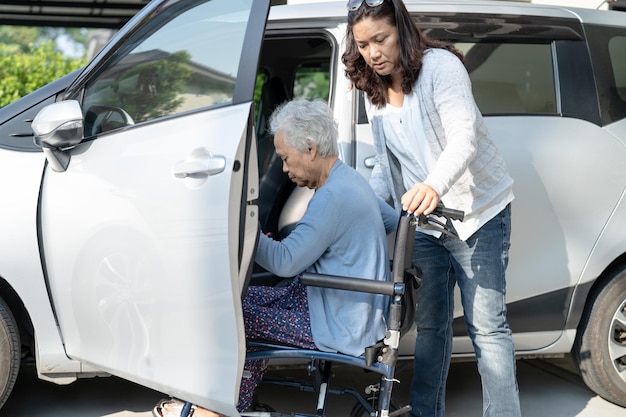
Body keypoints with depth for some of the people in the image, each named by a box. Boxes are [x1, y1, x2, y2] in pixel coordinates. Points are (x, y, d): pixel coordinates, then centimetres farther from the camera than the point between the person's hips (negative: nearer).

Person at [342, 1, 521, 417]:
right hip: (422, 221, 7)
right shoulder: (376, 92, 7)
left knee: (487, 325, -5)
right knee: (430, 324, 12)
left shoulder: (440, 64, -15)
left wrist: (434, 185, -47)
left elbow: (464, 134, -29)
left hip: (477, 213, -6)